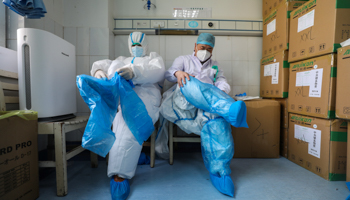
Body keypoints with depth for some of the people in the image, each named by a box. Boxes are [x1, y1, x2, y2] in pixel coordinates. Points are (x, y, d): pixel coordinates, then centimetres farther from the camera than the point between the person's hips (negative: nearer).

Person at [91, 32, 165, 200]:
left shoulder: (154, 58, 25)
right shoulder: (121, 60, 37)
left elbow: (158, 71, -2)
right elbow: (104, 64, 16)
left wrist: (134, 71, -22)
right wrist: (98, 70, -11)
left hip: (145, 96, -3)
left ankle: (119, 174, -29)